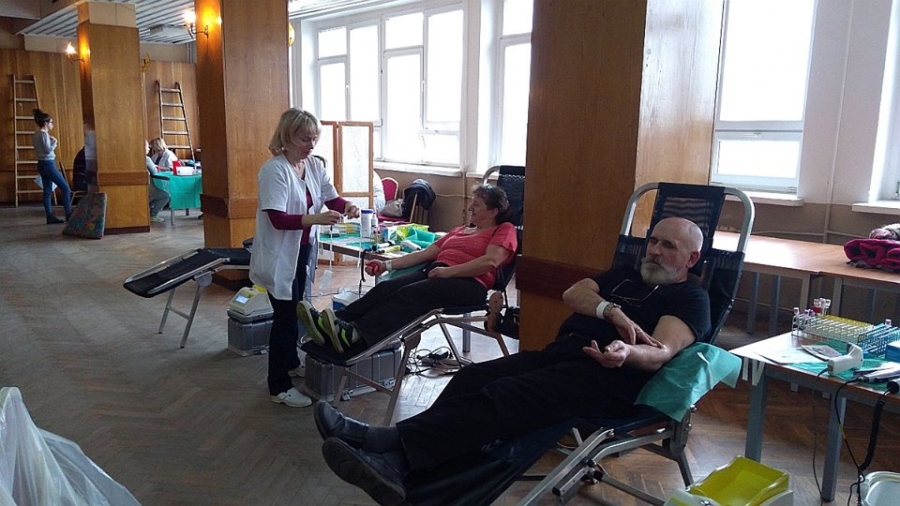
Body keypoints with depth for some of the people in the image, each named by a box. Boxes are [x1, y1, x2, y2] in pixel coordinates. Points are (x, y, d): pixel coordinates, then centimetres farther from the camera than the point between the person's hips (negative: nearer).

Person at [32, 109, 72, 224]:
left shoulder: (37, 134, 14)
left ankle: (50, 217, 7)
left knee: (47, 192, 8)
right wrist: (54, 142, -5)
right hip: (48, 164, -10)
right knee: (66, 188, -5)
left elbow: (43, 148, 15)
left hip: (42, 164, 10)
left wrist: (51, 141, 11)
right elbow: (48, 150, -19)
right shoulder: (44, 133, -14)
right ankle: (69, 214, -6)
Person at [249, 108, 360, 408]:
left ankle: (290, 363, 42)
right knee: (285, 316, -1)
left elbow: (332, 197, 3)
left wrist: (348, 207, -20)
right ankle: (279, 386, 12)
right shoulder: (274, 170, -21)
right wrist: (316, 219, -38)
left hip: (303, 251, 8)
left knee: (294, 311, 22)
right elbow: (278, 219, -27)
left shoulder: (314, 165, 2)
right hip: (280, 256, -7)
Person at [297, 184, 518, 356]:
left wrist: (448, 271, -15)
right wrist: (388, 264, 13)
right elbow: (425, 253, 25)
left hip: (469, 282, -7)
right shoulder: (459, 230, 33)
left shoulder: (504, 230, 11)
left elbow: (490, 261, -9)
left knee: (410, 294, -33)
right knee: (386, 287, -21)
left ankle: (355, 335, -52)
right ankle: (330, 323, -37)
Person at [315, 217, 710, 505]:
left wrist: (628, 353, -34)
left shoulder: (691, 298, 8)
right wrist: (611, 311, -7)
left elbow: (661, 352, -11)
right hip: (561, 352, 7)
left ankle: (397, 455, -42)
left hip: (607, 374, -7)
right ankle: (390, 447, -33)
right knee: (473, 378, -18)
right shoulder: (624, 275, 29)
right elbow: (572, 295, 12)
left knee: (503, 397, -31)